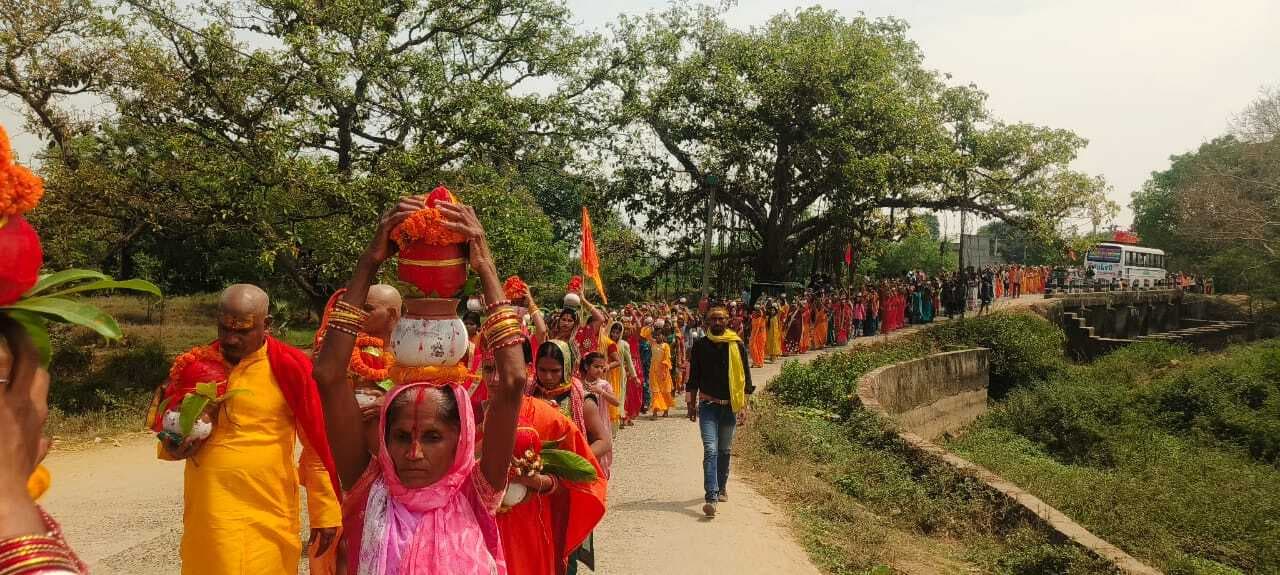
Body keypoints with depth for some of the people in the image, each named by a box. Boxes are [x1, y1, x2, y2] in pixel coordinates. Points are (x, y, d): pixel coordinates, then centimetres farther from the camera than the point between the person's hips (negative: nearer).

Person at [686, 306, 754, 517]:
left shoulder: (737, 345, 1)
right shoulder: (700, 345, 2)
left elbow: (744, 377, 3)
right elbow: (693, 377, 9)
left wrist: (743, 406, -2)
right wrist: (692, 404, 7)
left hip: (730, 405, 1)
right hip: (707, 405, -1)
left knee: (724, 450, 14)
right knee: (710, 450, -12)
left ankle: (721, 488, 32)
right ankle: (711, 497, -17)